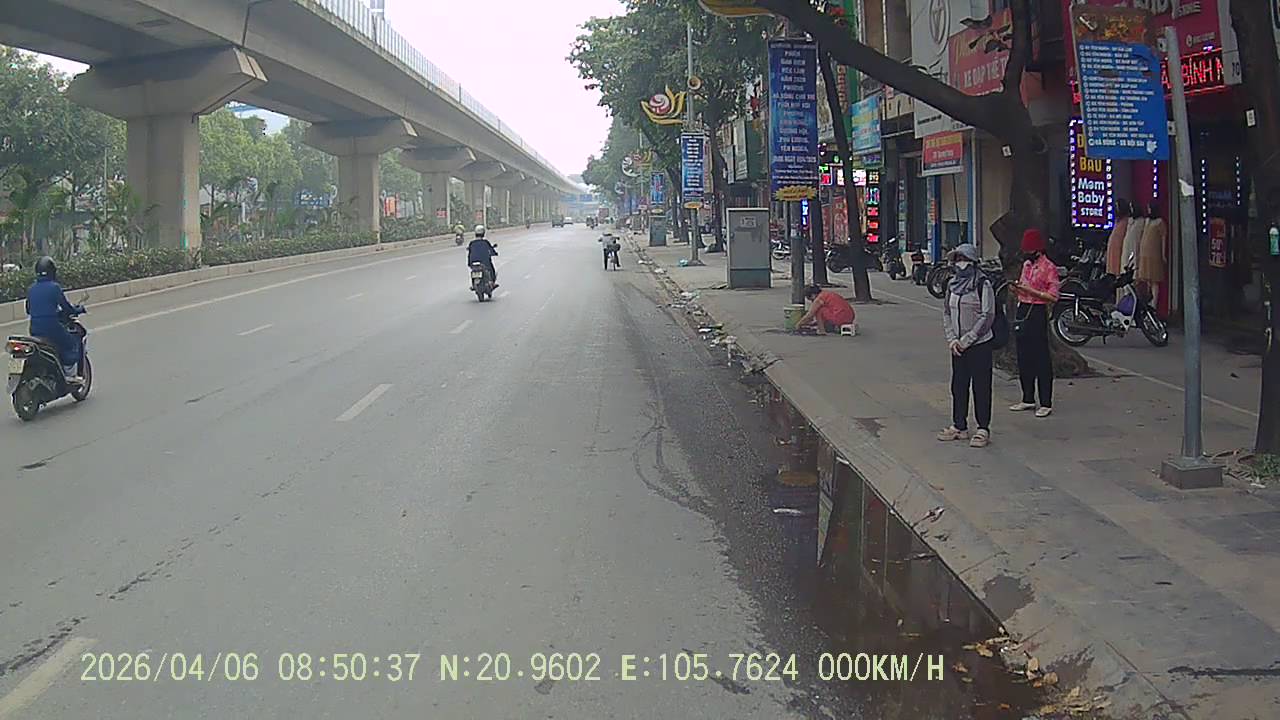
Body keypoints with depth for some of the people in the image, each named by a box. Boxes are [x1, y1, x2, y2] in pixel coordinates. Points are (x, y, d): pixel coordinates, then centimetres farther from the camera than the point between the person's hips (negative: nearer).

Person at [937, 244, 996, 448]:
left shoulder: (982, 284, -10)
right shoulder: (953, 284, 9)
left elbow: (987, 317, -13)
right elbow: (947, 312, 13)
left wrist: (967, 340, -15)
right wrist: (952, 339, -2)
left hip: (980, 345, -6)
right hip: (958, 345, 6)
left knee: (981, 386, -1)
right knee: (958, 385, 11)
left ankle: (983, 429, 5)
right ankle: (959, 426, 21)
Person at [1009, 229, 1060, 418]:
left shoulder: (1049, 267, -10)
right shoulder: (1026, 264, 14)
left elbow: (1053, 296, -15)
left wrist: (1031, 291, -21)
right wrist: (1017, 288, 4)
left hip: (1037, 313, -8)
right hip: (1022, 311, 8)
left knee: (1041, 359, -5)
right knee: (1023, 358, 11)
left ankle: (1046, 403, -2)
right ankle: (1028, 399, 21)